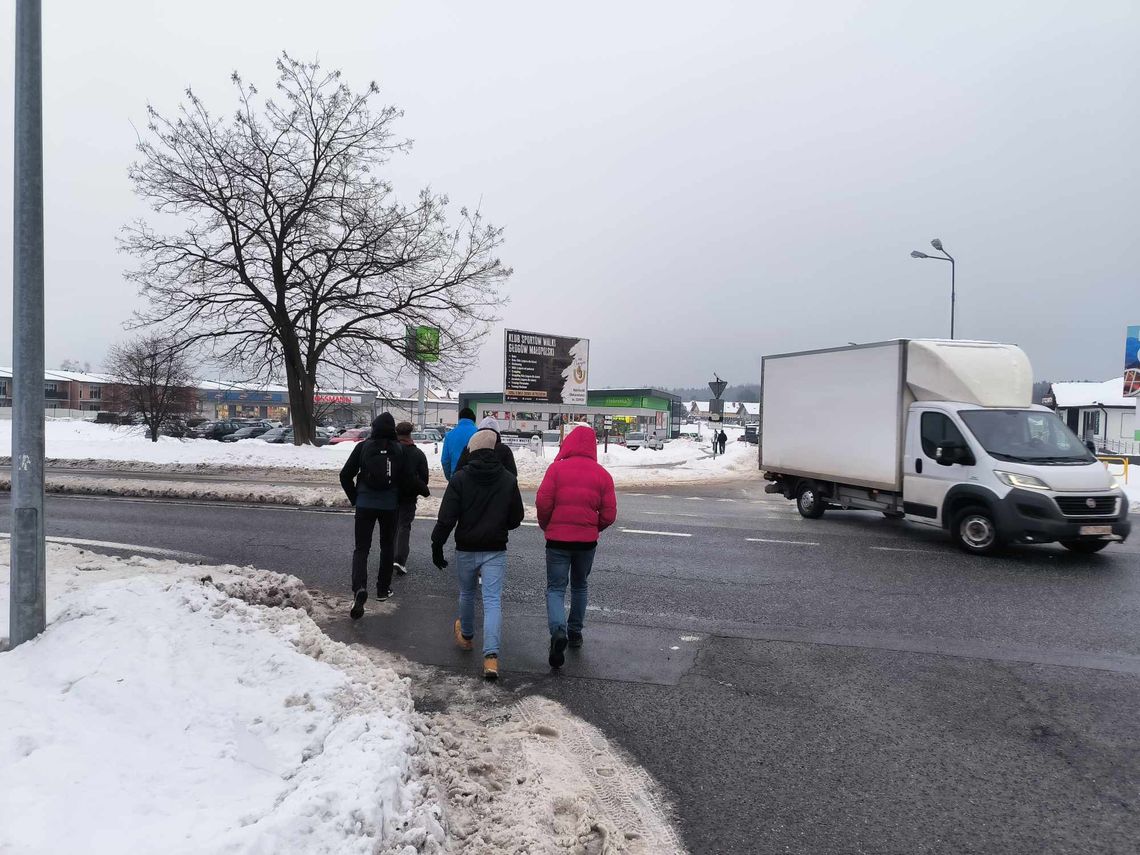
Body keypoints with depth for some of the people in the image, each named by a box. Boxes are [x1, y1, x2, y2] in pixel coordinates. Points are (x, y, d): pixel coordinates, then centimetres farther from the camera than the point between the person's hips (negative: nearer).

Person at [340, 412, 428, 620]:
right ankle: (383, 589, 24)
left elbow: (345, 475, -3)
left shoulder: (363, 447, -5)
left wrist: (354, 498, 11)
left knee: (361, 548, 5)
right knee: (387, 546, 18)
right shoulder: (398, 450, -7)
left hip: (365, 504, 0)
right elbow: (409, 478, -5)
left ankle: (360, 588, -16)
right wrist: (424, 490, 14)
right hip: (390, 505, 0)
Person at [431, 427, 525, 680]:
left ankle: (466, 636, 43)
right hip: (496, 550, 0)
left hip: (466, 550, 0)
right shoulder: (509, 480, -2)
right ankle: (491, 656, -14)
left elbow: (446, 517, -12)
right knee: (493, 601, -2)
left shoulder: (460, 478, -9)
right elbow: (516, 519, 4)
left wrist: (437, 546, -3)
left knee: (466, 595, 21)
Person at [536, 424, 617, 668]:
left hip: (558, 539, -3)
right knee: (579, 586, 22)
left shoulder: (557, 468, -9)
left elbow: (543, 502, -13)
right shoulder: (602, 475, -1)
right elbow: (609, 514, -2)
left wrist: (546, 527, 5)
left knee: (555, 588, 4)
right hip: (587, 541, 3)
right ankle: (575, 632, 30)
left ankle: (558, 631, -18)